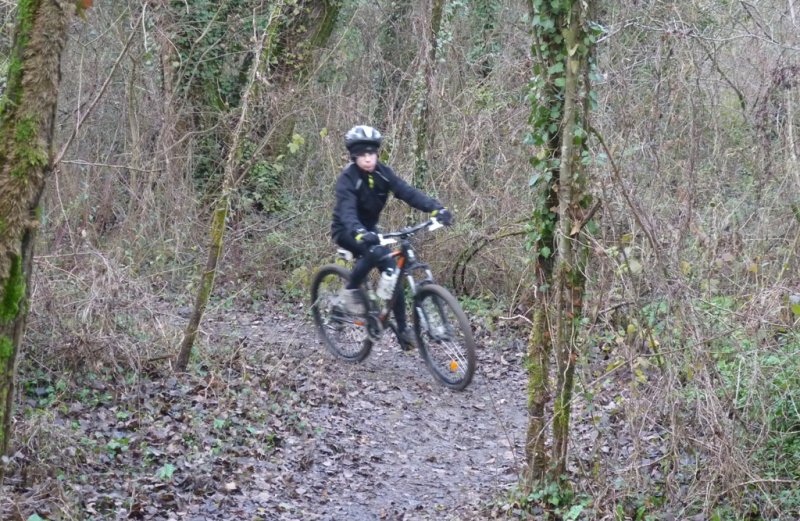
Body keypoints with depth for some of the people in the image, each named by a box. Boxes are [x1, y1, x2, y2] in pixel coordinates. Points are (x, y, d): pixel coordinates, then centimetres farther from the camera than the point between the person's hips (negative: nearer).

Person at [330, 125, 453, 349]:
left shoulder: (382, 173, -11)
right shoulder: (348, 178, -24)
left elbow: (408, 192, -23)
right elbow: (347, 211, -40)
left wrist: (436, 208, -38)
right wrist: (359, 233, -60)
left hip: (369, 228, 5)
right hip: (347, 231, -5)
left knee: (392, 271, -8)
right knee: (374, 251, -34)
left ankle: (402, 329, 1)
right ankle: (350, 290, -11)